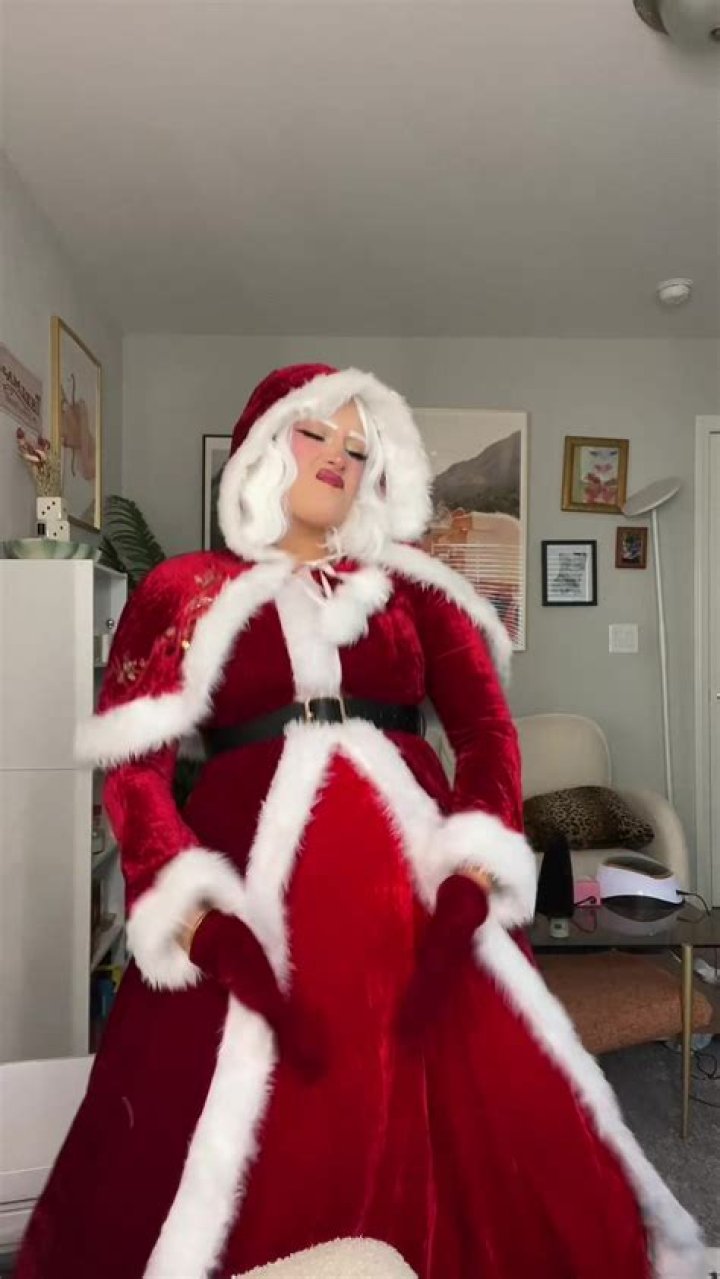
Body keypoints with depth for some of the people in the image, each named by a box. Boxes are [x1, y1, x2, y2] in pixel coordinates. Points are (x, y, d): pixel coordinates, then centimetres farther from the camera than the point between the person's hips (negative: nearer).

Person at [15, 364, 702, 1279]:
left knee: (481, 1140, 4)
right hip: (258, 887, -1)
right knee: (250, 1174, 1)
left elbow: (486, 729, 6)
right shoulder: (183, 593, 9)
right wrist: (196, 915, -14)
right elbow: (133, 765, 0)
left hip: (420, 888, 2)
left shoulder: (411, 585, 14)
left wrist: (472, 879, -9)